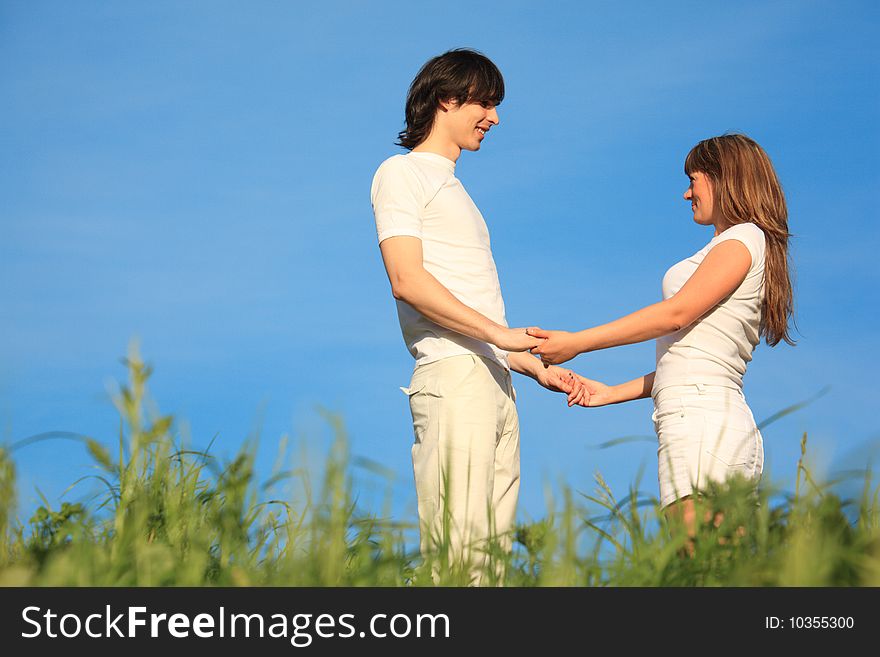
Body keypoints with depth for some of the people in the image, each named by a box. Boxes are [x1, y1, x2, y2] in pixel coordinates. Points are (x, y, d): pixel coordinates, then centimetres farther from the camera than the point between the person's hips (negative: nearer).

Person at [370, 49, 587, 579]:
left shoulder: (452, 188, 29)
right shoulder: (403, 173, 4)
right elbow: (407, 280, -10)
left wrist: (540, 370, 19)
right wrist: (499, 333, -14)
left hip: (496, 382, 8)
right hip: (453, 376, -8)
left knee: (495, 542, 0)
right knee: (458, 544, -17)